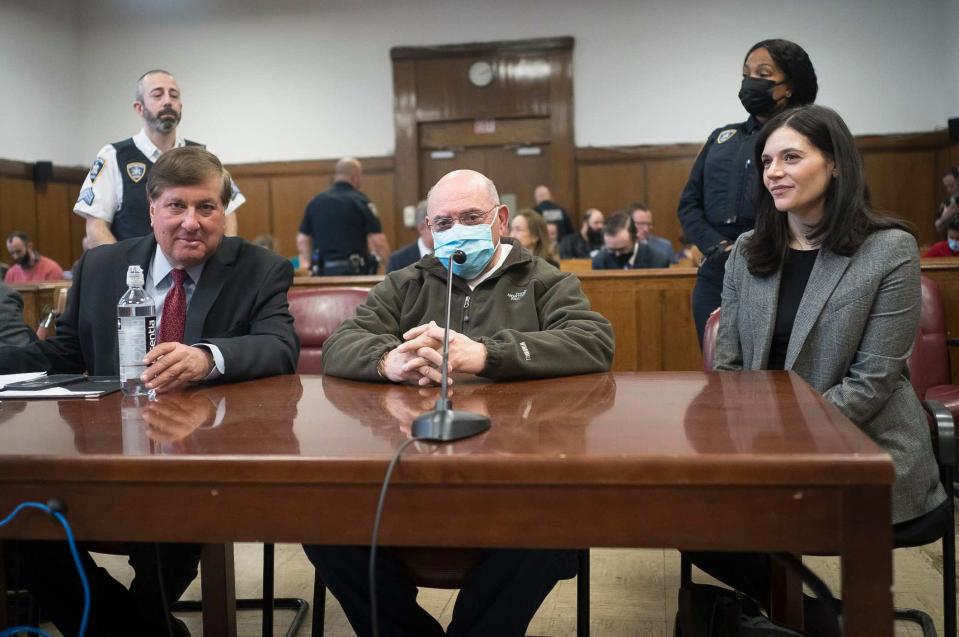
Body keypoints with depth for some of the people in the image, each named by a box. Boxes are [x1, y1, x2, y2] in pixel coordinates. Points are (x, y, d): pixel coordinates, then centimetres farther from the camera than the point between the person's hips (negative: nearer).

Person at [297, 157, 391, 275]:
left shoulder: (316, 202, 8)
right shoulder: (360, 201, -5)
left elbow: (302, 240, 10)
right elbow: (378, 241, -11)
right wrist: (386, 266, 1)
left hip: (322, 271, 4)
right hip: (353, 270, -4)